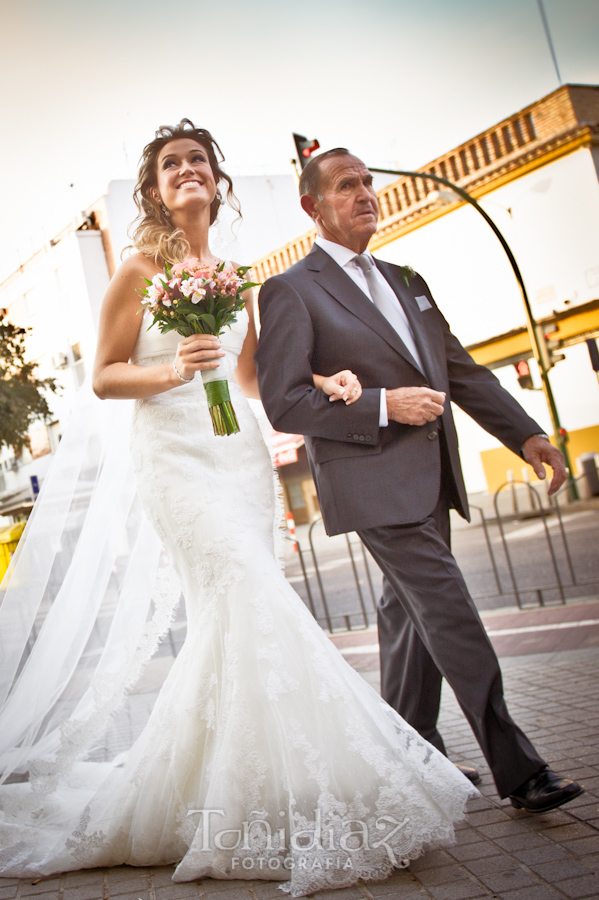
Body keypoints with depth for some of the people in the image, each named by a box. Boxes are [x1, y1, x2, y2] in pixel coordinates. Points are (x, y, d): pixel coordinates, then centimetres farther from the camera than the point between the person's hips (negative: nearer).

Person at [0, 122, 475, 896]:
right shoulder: (140, 268, 0)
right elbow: (104, 377, -2)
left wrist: (320, 380, 4)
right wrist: (171, 372, -20)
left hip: (242, 456, 6)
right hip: (177, 459, -6)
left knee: (236, 619, 4)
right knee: (254, 604, -18)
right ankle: (284, 801, -6)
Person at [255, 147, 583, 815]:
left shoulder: (404, 282, 19)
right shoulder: (290, 291, -3)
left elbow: (461, 371, 18)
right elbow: (283, 403, -11)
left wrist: (525, 433, 8)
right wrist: (382, 407, -17)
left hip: (430, 478, 7)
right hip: (375, 482, -7)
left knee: (412, 616, 14)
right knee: (452, 617, -10)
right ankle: (516, 769, -3)